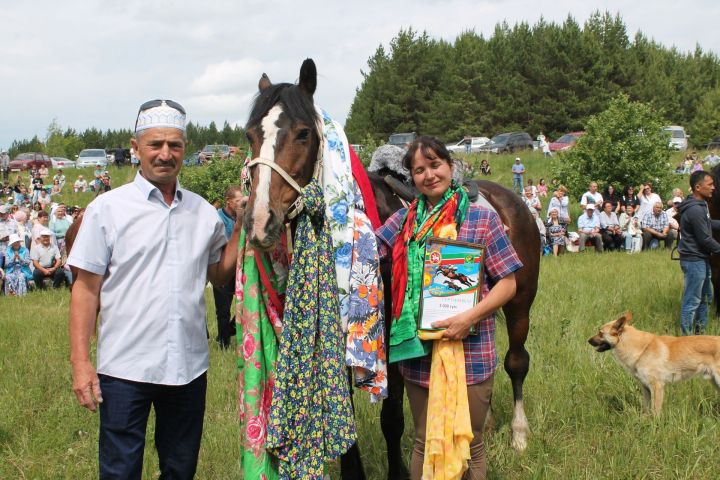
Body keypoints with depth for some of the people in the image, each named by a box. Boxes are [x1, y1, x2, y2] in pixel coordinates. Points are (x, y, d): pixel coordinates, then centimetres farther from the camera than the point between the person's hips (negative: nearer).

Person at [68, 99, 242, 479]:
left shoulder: (203, 211, 7)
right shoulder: (107, 209, -3)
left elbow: (218, 275, 17)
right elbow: (86, 289, -3)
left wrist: (241, 228, 2)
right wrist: (80, 362, -10)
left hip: (188, 367, 4)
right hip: (124, 370, -3)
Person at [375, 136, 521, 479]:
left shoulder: (482, 219, -5)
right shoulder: (404, 220, 6)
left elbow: (507, 283, -7)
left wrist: (469, 317, -19)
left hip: (469, 352, -3)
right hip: (417, 351, 3)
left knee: (470, 445, 10)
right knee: (424, 442, 17)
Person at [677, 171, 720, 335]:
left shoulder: (700, 205, 10)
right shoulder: (695, 210, -23)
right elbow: (705, 239, -21)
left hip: (701, 259, 11)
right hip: (694, 261, -11)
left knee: (705, 297, 21)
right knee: (692, 301, -3)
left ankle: (700, 331, 34)